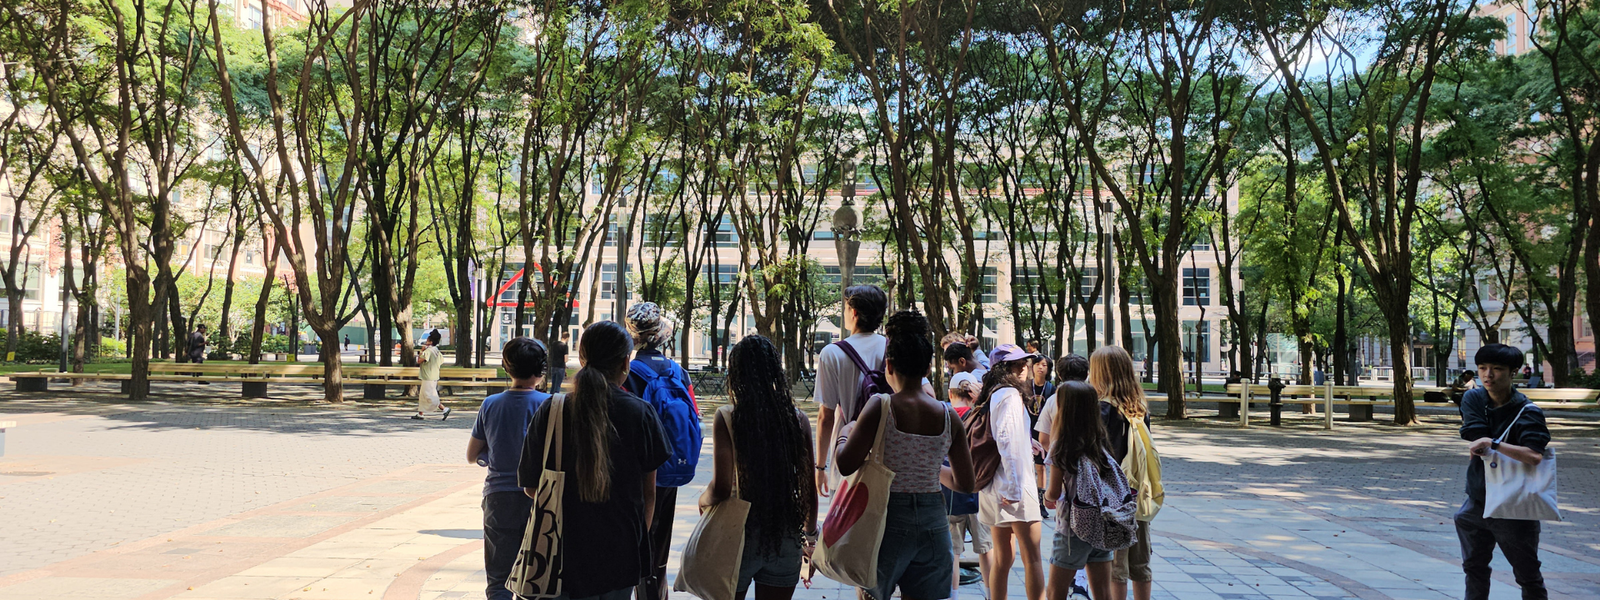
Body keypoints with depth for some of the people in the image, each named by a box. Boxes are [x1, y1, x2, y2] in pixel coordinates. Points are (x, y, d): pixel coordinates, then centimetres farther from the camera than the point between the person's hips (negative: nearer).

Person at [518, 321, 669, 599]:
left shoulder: (550, 412, -7)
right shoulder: (641, 413, -7)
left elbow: (531, 487, 1)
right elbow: (649, 493, 0)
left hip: (566, 553, 0)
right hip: (621, 555, 1)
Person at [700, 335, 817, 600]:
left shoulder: (726, 419, -12)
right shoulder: (798, 419, -4)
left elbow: (721, 489, -15)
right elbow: (809, 488, 1)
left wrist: (703, 501, 8)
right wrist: (810, 535, 16)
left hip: (740, 533, -3)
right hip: (785, 537, 3)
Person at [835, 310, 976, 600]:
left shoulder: (881, 406, -12)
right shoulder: (948, 416, -1)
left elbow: (846, 465, -15)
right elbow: (966, 484, 4)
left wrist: (846, 434, 4)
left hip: (890, 519, -3)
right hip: (934, 522, 3)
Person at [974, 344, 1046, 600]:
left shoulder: (992, 395, 16)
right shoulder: (1010, 394, -11)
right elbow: (1008, 440, -20)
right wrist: (1013, 486, -21)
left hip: (995, 487, 9)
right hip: (1014, 484, -9)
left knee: (1002, 557, 12)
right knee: (1032, 556, -6)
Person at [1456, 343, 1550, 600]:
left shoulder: (1527, 412, -16)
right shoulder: (1473, 399, -1)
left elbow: (1535, 456, -30)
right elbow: (1477, 445, -9)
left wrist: (1492, 443, -32)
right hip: (1477, 502, 5)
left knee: (1528, 577, 6)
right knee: (1474, 568, 18)